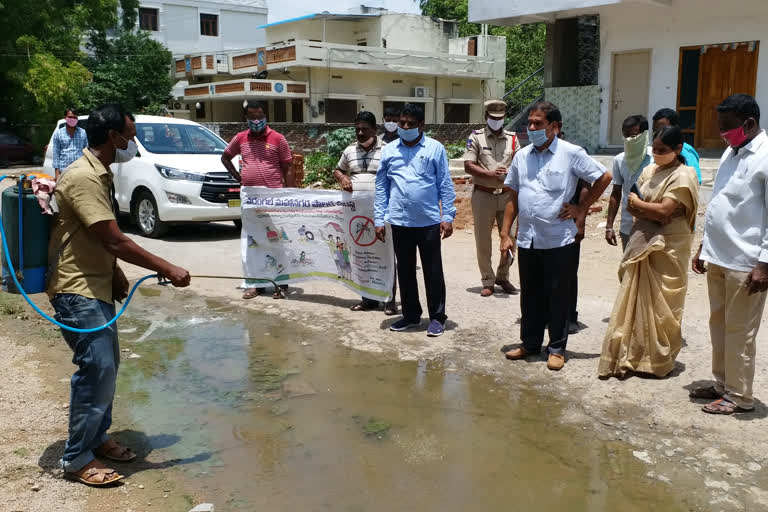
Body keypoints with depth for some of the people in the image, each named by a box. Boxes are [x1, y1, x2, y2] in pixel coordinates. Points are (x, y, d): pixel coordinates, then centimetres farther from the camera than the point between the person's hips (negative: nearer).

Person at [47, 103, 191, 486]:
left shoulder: (99, 175, 12)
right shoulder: (83, 178, -20)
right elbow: (114, 241, -25)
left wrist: (115, 276, 12)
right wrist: (167, 269, -20)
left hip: (96, 286, 10)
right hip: (76, 290, -10)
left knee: (106, 364, 14)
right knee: (97, 368, -10)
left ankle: (97, 438, 28)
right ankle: (77, 458, 2)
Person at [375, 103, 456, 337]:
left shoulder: (435, 149, -1)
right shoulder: (388, 151, 7)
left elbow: (445, 185, 0)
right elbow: (381, 186, 9)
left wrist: (447, 216, -6)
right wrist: (379, 219, 4)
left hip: (429, 221, -3)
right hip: (400, 222, 3)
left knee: (433, 272, 4)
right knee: (405, 271, 13)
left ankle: (437, 317, 15)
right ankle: (411, 315, 26)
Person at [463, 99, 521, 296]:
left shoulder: (512, 138, 11)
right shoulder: (476, 137, 2)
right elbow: (468, 166, -7)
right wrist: (491, 174, -19)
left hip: (507, 195, 3)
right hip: (483, 195, -2)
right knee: (483, 241, 2)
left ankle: (503, 277, 25)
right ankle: (488, 282, 14)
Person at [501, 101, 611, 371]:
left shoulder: (571, 153, -5)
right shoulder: (522, 156, 9)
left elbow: (604, 178, 1)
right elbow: (513, 198, 12)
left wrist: (581, 208, -1)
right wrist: (505, 234, 7)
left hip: (558, 240, -4)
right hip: (527, 238, 4)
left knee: (558, 296, 6)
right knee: (530, 295, 13)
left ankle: (557, 348, 18)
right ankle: (530, 343, 27)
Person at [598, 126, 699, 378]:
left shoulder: (683, 176, -10)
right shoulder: (650, 170, 11)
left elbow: (664, 209, -21)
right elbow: (632, 206, 6)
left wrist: (638, 204, -6)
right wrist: (653, 213, -12)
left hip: (667, 247, -6)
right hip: (642, 243, 7)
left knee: (660, 304, 1)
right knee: (635, 298, 7)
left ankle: (658, 361, 15)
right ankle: (631, 356, 14)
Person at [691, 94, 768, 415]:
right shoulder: (731, 152, 13)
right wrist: (705, 248, 19)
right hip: (717, 258, 8)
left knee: (739, 332, 2)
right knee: (718, 325, 16)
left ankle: (740, 396, 15)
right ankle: (723, 384, 29)